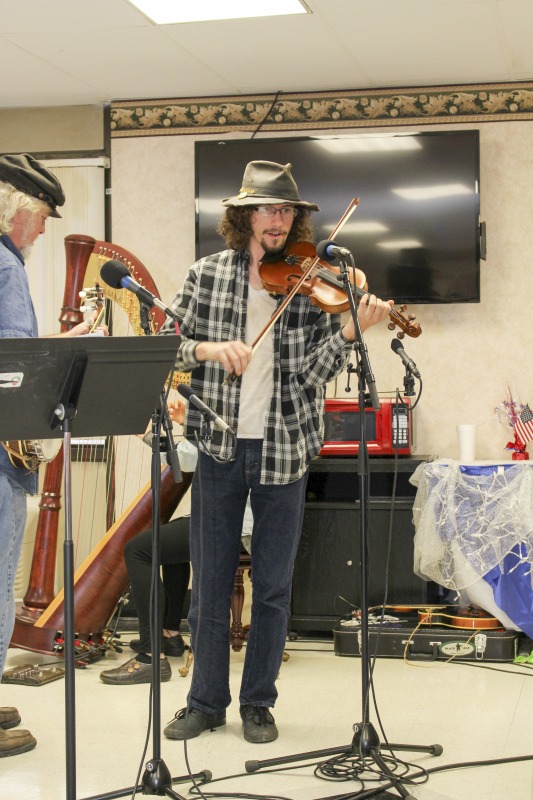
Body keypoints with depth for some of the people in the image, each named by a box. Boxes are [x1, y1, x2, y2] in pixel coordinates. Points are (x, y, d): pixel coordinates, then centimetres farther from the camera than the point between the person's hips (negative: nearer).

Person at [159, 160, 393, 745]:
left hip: (284, 449, 0)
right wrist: (210, 348, -17)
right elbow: (169, 348, 1)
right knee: (210, 581, 9)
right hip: (219, 446, 0)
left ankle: (258, 703, 23)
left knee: (273, 586, 8)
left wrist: (351, 329, -23)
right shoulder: (207, 275, 2)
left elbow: (314, 372, -7)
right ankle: (206, 700, 23)